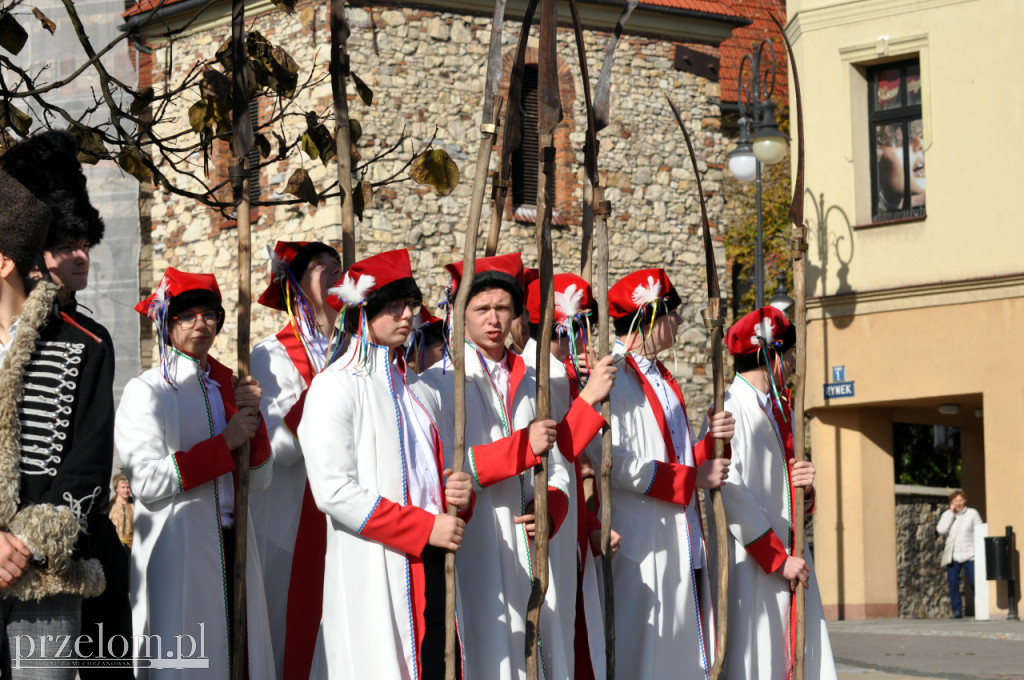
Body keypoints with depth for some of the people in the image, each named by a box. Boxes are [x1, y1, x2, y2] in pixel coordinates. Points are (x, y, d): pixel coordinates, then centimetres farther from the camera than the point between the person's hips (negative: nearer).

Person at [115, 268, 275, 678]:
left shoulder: (227, 386, 14)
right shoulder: (147, 391, -4)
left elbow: (259, 480, 10)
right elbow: (146, 481, -17)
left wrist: (252, 416, -5)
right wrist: (224, 444, -11)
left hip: (231, 546, 6)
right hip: (178, 547, -5)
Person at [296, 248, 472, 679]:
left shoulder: (418, 392, 18)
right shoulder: (335, 388, -5)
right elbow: (333, 491, -14)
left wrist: (459, 495, 0)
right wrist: (424, 527, -16)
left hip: (428, 564, 7)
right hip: (370, 573, -7)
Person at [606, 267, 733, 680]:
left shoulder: (660, 380, 18)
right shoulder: (616, 377, -11)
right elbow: (618, 466, -20)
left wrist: (711, 441, 1)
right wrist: (692, 478, -11)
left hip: (682, 544, 9)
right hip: (642, 545, -9)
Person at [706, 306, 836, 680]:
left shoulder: (783, 412, 19)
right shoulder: (730, 409, -8)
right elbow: (731, 495, -16)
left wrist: (805, 487, 1)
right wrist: (778, 558, -15)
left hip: (790, 561, 8)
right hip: (751, 565, -8)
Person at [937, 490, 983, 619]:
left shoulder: (972, 513, 5)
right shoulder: (947, 515, 10)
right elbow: (941, 530, -7)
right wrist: (951, 513, -8)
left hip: (969, 555, -2)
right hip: (952, 556, 2)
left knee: (975, 583, -8)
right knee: (953, 584, -2)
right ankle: (957, 610, 7)